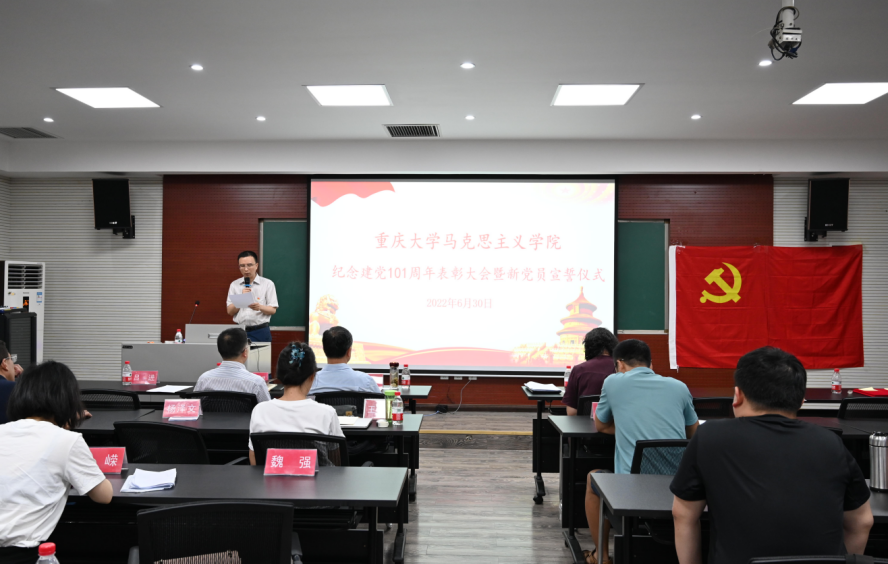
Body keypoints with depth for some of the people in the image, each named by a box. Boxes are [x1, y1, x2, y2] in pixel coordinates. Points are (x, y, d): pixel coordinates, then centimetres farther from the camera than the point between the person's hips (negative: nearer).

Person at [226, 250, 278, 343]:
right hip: (240, 331, 2)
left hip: (260, 331, -2)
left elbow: (273, 310, 1)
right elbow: (230, 311, 6)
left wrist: (260, 307, -19)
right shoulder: (234, 285, 10)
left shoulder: (267, 284, 3)